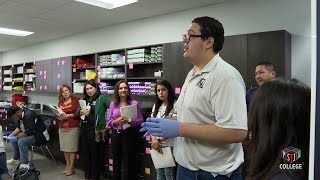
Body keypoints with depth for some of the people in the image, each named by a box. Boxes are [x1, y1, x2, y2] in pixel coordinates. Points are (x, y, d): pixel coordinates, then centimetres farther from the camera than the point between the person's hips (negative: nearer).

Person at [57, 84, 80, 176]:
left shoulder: (76, 99, -4)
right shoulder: (60, 102, 13)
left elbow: (79, 113, -10)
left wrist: (68, 115, -15)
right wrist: (59, 117, -6)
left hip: (73, 128, -5)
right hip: (62, 128, 5)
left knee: (72, 148, 1)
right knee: (65, 148, 10)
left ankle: (71, 168, 13)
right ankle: (67, 166, 25)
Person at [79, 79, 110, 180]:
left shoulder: (102, 98, -8)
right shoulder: (85, 100, 14)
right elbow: (79, 111, 18)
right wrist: (82, 112, -5)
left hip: (95, 129, -6)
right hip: (84, 129, 6)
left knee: (95, 154, 5)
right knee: (86, 153, 15)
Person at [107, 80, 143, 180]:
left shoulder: (134, 103, -4)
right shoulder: (113, 104, 5)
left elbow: (140, 120, -5)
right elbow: (109, 121, 5)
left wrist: (129, 121, -20)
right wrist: (117, 121, -15)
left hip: (130, 134, -3)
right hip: (116, 134, 3)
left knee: (129, 162, 4)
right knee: (116, 161, 15)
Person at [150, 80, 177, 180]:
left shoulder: (175, 105, -11)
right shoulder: (156, 106, 10)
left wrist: (159, 140, -15)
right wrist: (154, 140, -11)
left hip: (169, 146, -6)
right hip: (156, 145, 6)